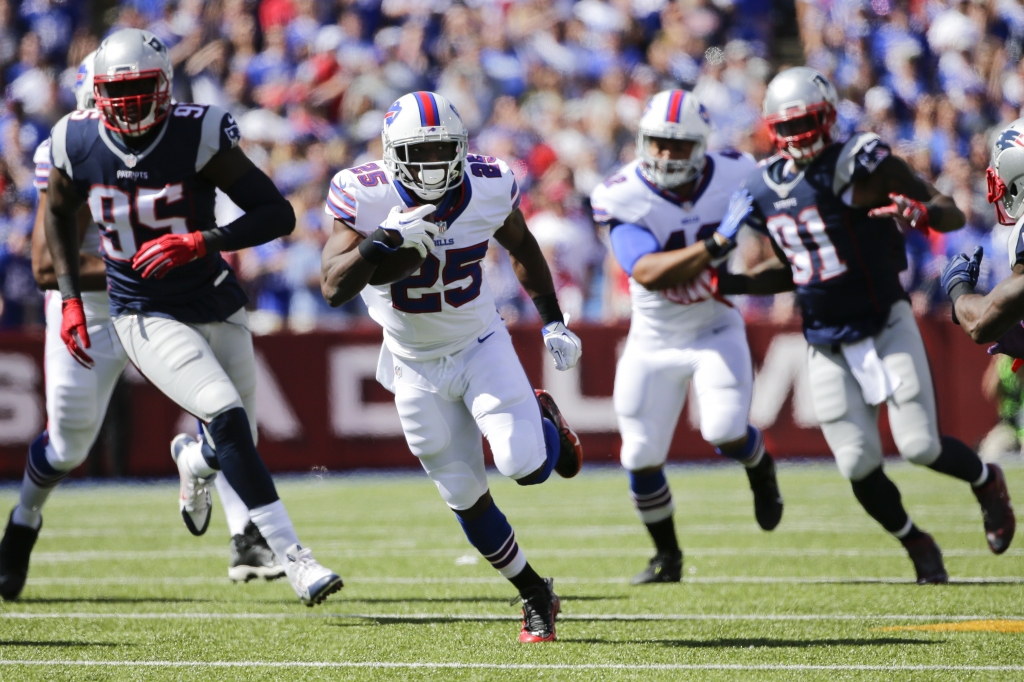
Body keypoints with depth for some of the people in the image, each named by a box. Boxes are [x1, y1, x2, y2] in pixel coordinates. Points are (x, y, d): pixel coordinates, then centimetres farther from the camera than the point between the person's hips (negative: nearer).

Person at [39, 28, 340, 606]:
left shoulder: (199, 135, -16)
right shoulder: (78, 143, -9)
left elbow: (279, 214, -17)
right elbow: (60, 214, 13)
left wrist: (200, 242, -29)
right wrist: (70, 298, 5)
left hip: (215, 306, 1)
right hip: (146, 316, -1)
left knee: (235, 445, 12)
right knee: (228, 419, -23)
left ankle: (194, 460, 52)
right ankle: (294, 558, -21)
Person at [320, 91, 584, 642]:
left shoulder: (487, 187, -14)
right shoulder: (364, 198, -20)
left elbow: (522, 248, 7)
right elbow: (333, 287, -28)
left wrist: (554, 323, 5)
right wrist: (386, 240, -41)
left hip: (480, 346, 0)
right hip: (417, 367, 0)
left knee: (525, 466, -19)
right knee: (466, 498, 4)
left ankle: (544, 420, 18)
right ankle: (535, 596, 23)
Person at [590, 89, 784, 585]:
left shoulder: (731, 177, -14)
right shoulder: (625, 198, -21)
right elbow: (647, 272, -36)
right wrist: (715, 245, -45)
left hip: (716, 330, 0)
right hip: (654, 340, 0)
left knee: (725, 433, -21)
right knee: (641, 459, 2)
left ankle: (760, 467, 17)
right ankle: (666, 556, 27)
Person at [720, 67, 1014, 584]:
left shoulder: (860, 165, -13)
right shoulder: (765, 190, 4)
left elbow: (953, 213, -13)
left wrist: (919, 214, -35)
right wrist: (727, 284, 6)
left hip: (885, 325, -4)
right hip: (826, 343, 4)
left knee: (920, 446, -10)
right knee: (858, 465, -2)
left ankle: (987, 483, 23)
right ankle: (916, 545, 23)